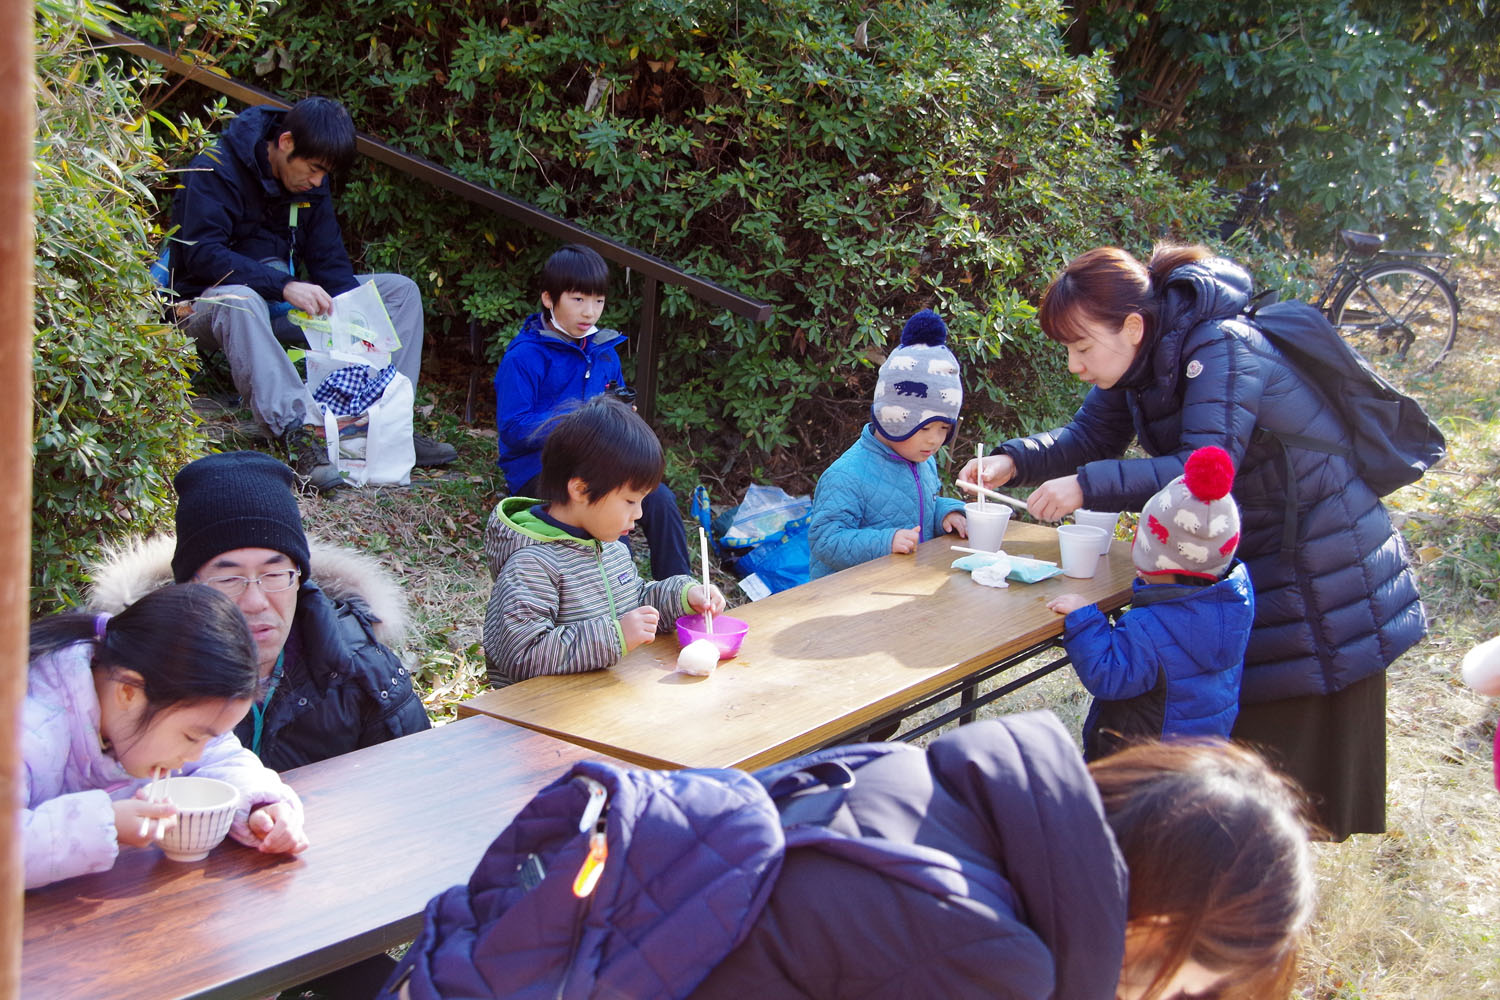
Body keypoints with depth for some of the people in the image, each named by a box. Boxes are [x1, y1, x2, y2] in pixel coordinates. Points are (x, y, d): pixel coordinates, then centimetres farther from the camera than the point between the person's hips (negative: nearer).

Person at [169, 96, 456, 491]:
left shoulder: (312, 182, 5)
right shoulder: (215, 171, -17)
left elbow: (330, 261, 3)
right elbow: (202, 254, -28)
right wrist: (283, 285, -39)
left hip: (287, 297, 7)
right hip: (207, 302, -7)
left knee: (401, 290, -3)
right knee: (239, 300, -44)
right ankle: (296, 429, -53)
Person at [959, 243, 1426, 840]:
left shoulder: (1223, 350, -30)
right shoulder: (1140, 360, -4)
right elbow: (1088, 438, 4)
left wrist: (1088, 487, -41)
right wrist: (1013, 462, -15)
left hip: (1320, 552, -8)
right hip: (1240, 554, 8)